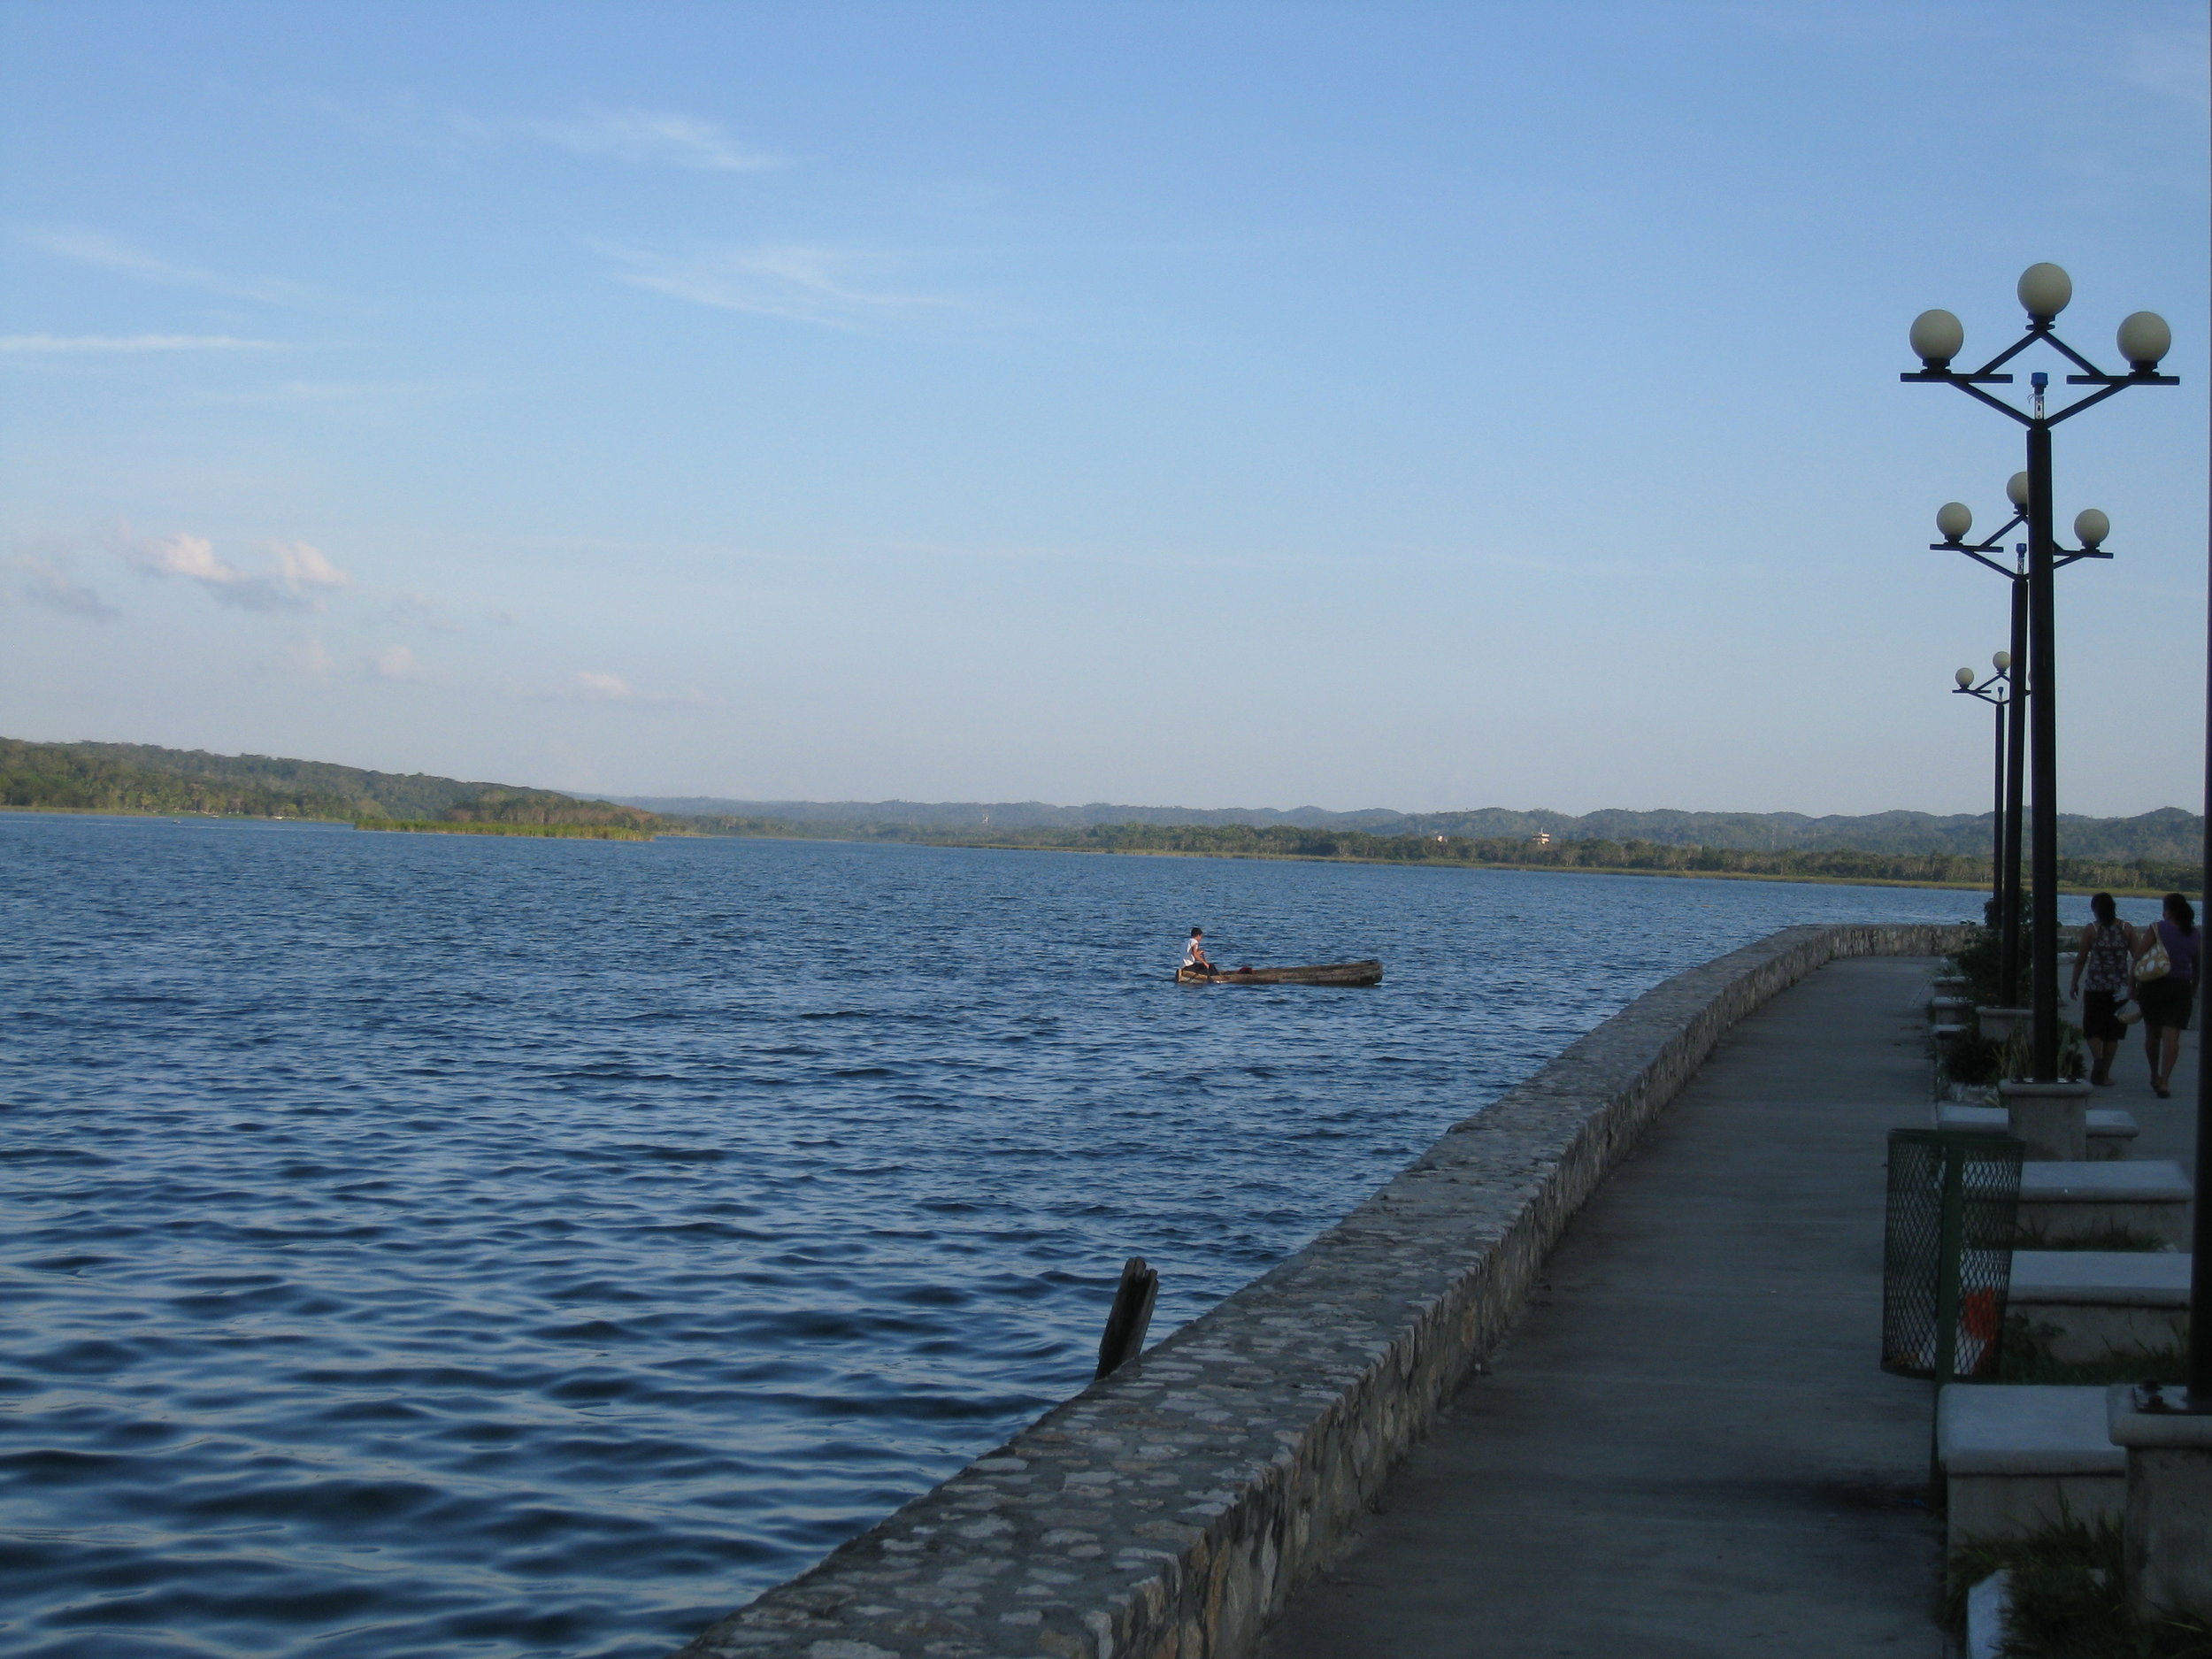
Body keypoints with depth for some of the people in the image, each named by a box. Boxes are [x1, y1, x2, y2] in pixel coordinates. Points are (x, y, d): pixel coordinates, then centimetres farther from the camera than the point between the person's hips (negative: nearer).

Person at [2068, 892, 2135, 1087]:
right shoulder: (2127, 929, 3)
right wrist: (2133, 984, 9)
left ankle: (2097, 1057, -22)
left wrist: (2074, 984, 8)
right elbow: (2137, 958, 2)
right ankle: (2104, 1074, 11)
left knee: (2092, 1028, 6)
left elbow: (2080, 959, -1)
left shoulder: (2091, 930, -3)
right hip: (2120, 988, 2)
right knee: (2112, 1031, 10)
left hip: (2095, 987, -2)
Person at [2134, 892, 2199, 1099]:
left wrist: (2134, 986, -3)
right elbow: (2197, 965, 15)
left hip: (2154, 985, -2)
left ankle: (2155, 1077, 27)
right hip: (2181, 987, 2)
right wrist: (2194, 989, 27)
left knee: (2152, 1033, 15)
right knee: (2172, 1035, -4)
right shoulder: (2194, 934, 5)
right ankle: (2164, 1081, -14)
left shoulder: (2156, 929, -6)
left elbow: (2139, 959, -10)